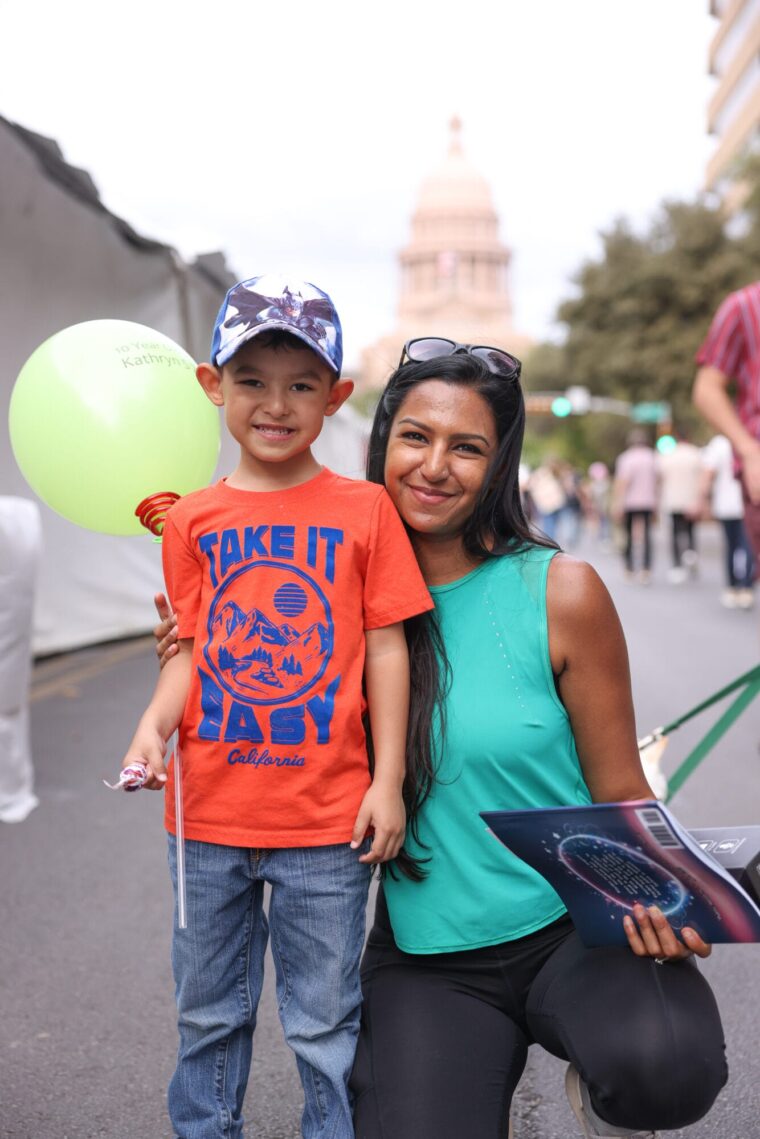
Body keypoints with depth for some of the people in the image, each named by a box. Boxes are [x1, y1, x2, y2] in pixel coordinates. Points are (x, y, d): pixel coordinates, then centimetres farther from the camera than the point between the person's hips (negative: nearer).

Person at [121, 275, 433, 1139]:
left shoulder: (364, 510, -3)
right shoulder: (193, 520, 3)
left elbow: (385, 649, -2)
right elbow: (190, 648, 5)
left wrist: (386, 781, -5)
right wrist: (153, 727, -14)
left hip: (327, 816, -2)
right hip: (210, 811, 3)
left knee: (325, 1025, 11)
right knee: (208, 1012, 19)